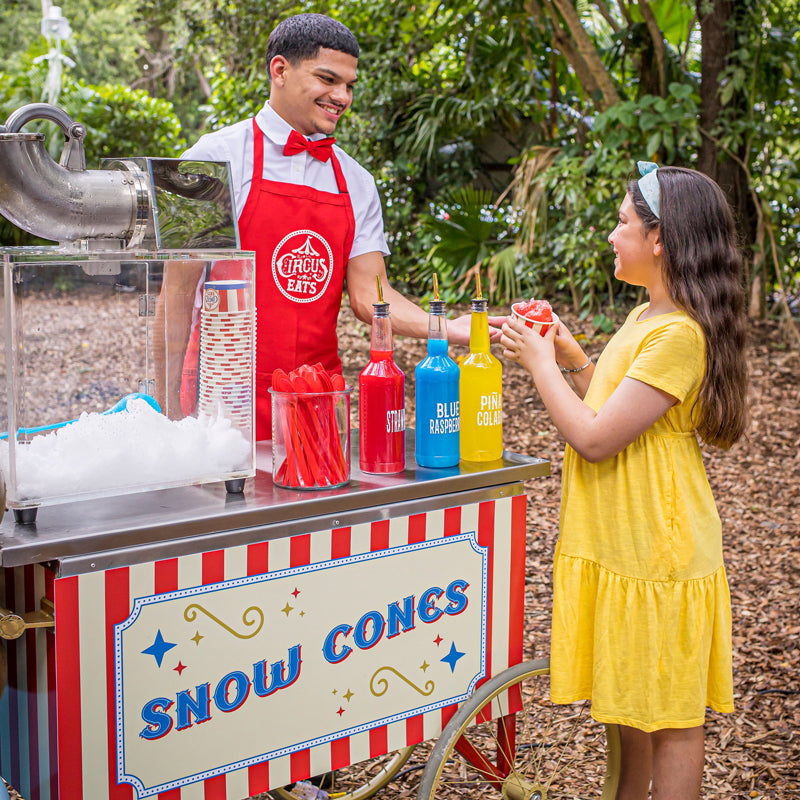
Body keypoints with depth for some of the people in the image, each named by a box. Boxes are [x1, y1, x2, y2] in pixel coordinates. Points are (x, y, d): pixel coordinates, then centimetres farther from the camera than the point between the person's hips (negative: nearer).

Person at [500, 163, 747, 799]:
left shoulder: (680, 334, -22)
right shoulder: (645, 319, 10)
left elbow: (595, 438, -25)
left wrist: (543, 364, -12)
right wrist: (573, 358, 7)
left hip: (657, 555, -10)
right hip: (618, 546, 10)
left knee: (669, 716, 5)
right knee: (625, 701, 22)